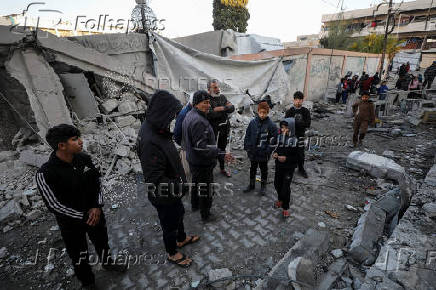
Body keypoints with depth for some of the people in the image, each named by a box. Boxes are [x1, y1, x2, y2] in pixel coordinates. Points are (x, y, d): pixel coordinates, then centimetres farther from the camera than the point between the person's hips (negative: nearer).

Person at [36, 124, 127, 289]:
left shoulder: (84, 158, -14)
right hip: (71, 223, -4)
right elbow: (54, 205, -21)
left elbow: (96, 182, -1)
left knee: (102, 241, 26)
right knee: (79, 255, 18)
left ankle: (107, 263, 56)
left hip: (94, 213, 4)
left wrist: (97, 207, -12)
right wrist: (84, 217, -18)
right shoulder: (45, 174, -26)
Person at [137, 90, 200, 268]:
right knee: (170, 223, 16)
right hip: (164, 196, -9)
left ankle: (181, 239, 58)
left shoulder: (151, 126, -6)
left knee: (178, 213, 30)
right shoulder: (151, 142, -37)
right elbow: (155, 179, -34)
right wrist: (179, 187, -25)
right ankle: (172, 254, 45)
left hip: (172, 189, 9)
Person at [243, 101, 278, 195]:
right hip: (253, 152, 3)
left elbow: (273, 140, -9)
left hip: (263, 153, -3)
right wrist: (247, 148, 0)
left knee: (264, 170, 16)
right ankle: (251, 185, 38)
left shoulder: (271, 124, -13)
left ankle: (263, 186, 36)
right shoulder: (253, 122, -5)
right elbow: (247, 136, 2)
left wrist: (268, 151, -13)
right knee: (252, 169, 19)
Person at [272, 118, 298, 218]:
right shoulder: (279, 137, -5)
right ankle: (280, 199, 44)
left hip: (289, 168, -5)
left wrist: (286, 158, -24)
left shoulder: (296, 141, -18)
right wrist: (275, 153, -9)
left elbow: (298, 157, -13)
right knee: (277, 184, 16)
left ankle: (285, 207, 22)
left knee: (285, 187, 0)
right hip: (278, 166, 5)